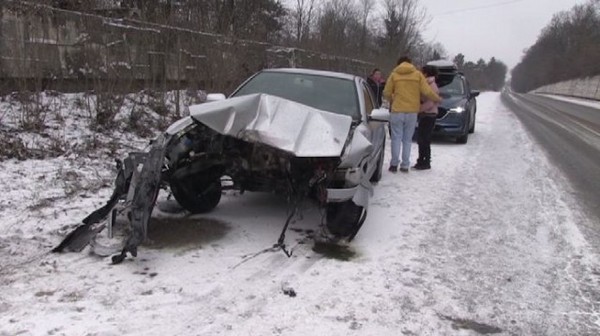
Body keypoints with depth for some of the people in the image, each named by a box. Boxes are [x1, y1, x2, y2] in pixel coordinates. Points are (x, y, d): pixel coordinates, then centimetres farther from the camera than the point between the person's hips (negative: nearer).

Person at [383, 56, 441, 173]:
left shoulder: (394, 75, 3)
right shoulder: (418, 74, 4)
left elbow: (386, 93, 2)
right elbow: (427, 91, -2)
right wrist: (437, 99, 15)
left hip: (397, 111, -1)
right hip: (412, 112, 1)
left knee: (396, 138, 5)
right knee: (407, 140, 9)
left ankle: (394, 164, -2)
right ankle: (405, 165, 8)